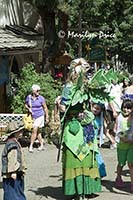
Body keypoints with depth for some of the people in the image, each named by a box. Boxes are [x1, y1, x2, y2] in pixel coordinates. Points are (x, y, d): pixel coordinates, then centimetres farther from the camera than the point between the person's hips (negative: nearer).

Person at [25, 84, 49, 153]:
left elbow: (45, 108, -1)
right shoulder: (28, 97, -4)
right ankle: (42, 145, 23)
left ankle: (31, 146, -7)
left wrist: (47, 117, 1)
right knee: (37, 131, 12)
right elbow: (26, 105, 11)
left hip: (39, 116, -4)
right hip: (32, 117, 4)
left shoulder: (41, 98, -10)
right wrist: (28, 108, -11)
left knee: (34, 131, -12)